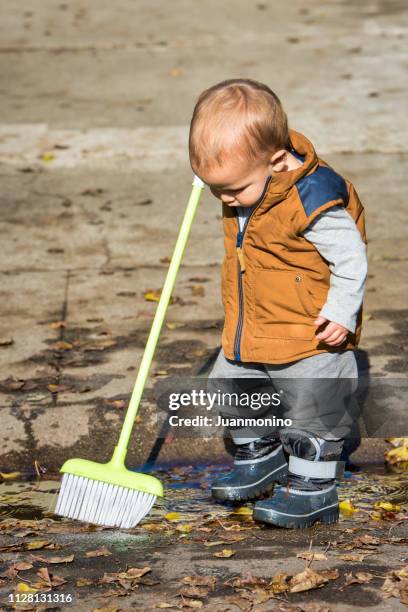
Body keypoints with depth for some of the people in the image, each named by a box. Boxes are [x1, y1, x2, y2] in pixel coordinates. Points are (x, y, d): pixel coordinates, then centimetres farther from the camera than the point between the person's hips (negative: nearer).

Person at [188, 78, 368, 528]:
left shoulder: (314, 200, -28)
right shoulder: (248, 179, -4)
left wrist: (341, 313, -25)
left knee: (312, 413, -1)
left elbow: (351, 259, -22)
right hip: (250, 333, 9)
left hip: (310, 341, -8)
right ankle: (261, 458, 39)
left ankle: (312, 488, 16)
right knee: (229, 388, 19)